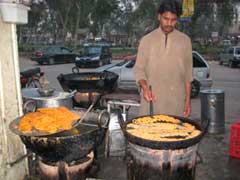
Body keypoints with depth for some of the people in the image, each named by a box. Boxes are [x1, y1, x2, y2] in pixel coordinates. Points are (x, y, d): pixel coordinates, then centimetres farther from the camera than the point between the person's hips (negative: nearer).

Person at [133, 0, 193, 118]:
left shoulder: (185, 40, 5)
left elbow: (187, 73, 7)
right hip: (151, 100, 0)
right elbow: (139, 69, 3)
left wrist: (187, 100, 4)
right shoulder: (146, 40, 3)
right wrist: (144, 87, -16)